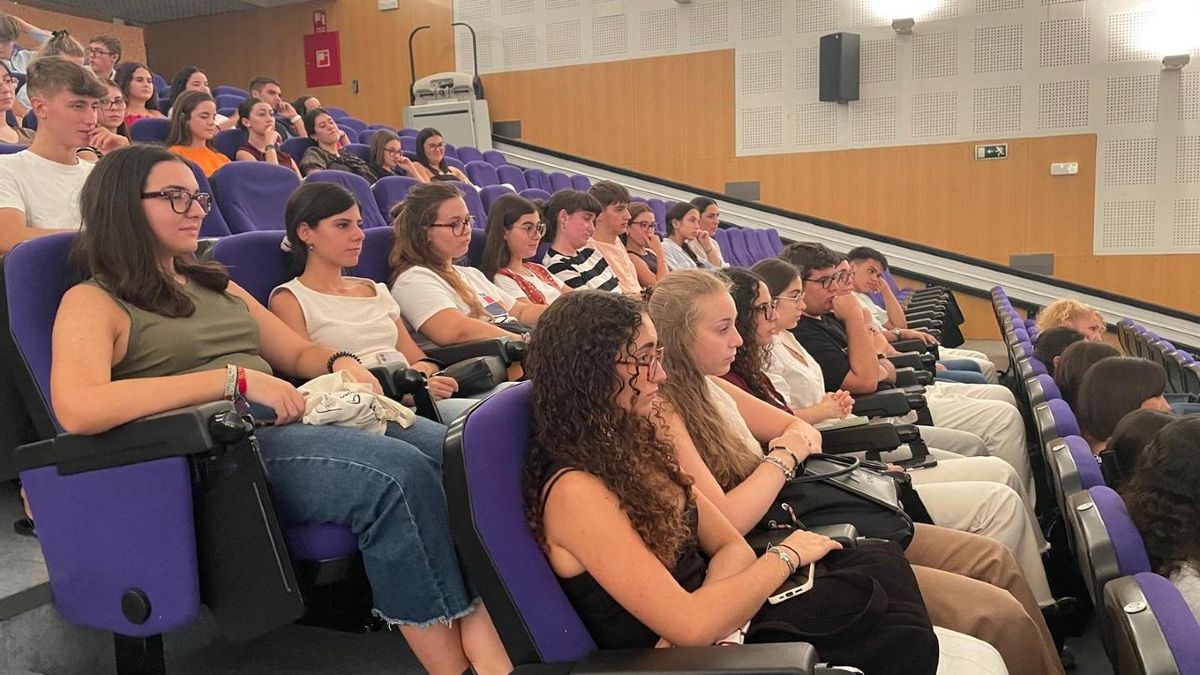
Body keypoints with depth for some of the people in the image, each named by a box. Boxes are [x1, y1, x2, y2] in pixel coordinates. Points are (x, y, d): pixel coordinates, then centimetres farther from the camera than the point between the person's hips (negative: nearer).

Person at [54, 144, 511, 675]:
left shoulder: (216, 285, 26)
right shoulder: (92, 302, 3)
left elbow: (297, 354, 27)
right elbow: (77, 409, -16)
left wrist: (342, 363, 2)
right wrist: (235, 378, -19)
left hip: (294, 426, 7)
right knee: (398, 474, -30)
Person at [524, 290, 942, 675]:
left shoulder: (635, 447, 3)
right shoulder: (576, 491, -23)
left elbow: (732, 548, 5)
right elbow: (691, 626, -26)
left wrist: (707, 617, -17)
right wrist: (786, 556, -12)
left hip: (721, 629, 8)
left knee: (880, 562, -8)